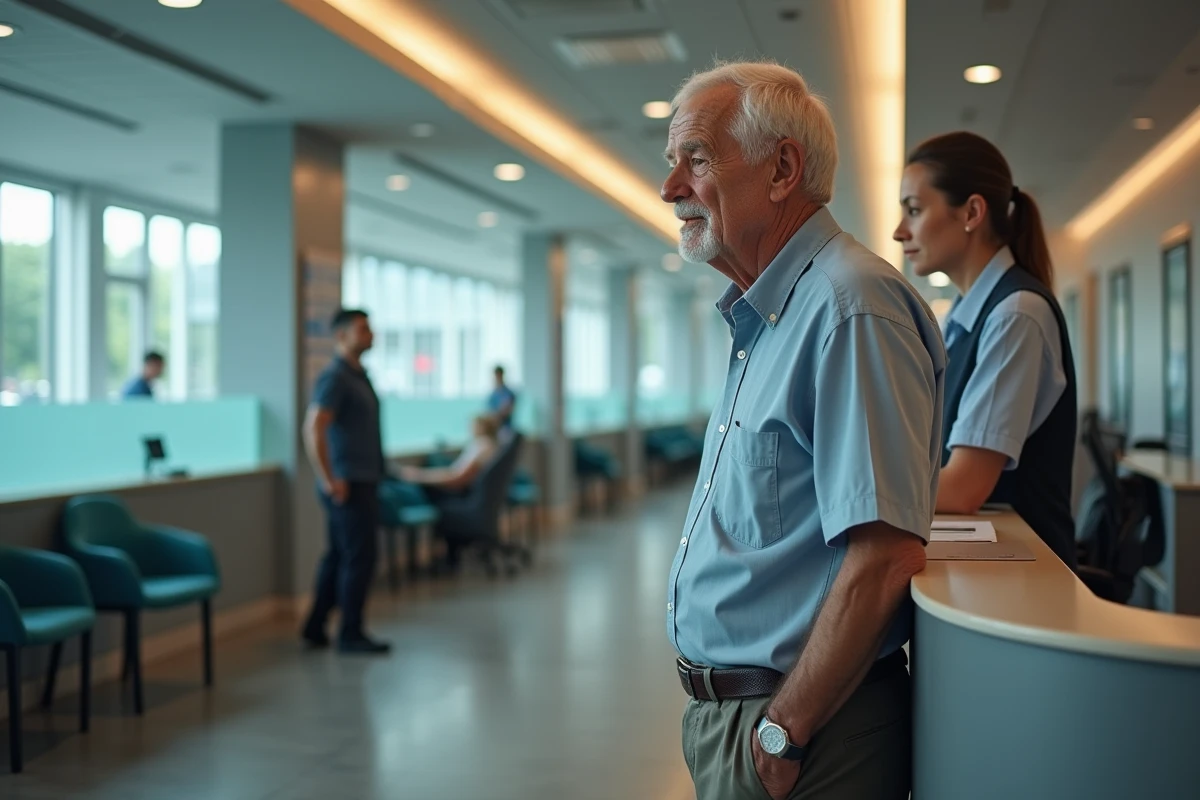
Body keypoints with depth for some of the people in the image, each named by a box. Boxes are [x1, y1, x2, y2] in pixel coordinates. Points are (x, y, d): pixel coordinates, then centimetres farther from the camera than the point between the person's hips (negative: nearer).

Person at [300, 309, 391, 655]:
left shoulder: (359, 376, 15)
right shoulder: (335, 378, -14)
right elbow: (313, 430, -23)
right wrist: (329, 480, -22)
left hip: (361, 480, 9)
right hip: (349, 484, -9)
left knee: (338, 556, 12)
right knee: (359, 558, -5)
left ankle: (315, 628, 19)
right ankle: (351, 634, 3)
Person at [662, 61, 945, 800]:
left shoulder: (850, 307, -20)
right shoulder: (767, 318, 13)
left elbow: (885, 557, -26)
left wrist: (782, 734, -20)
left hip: (807, 722, -9)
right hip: (727, 710, 9)